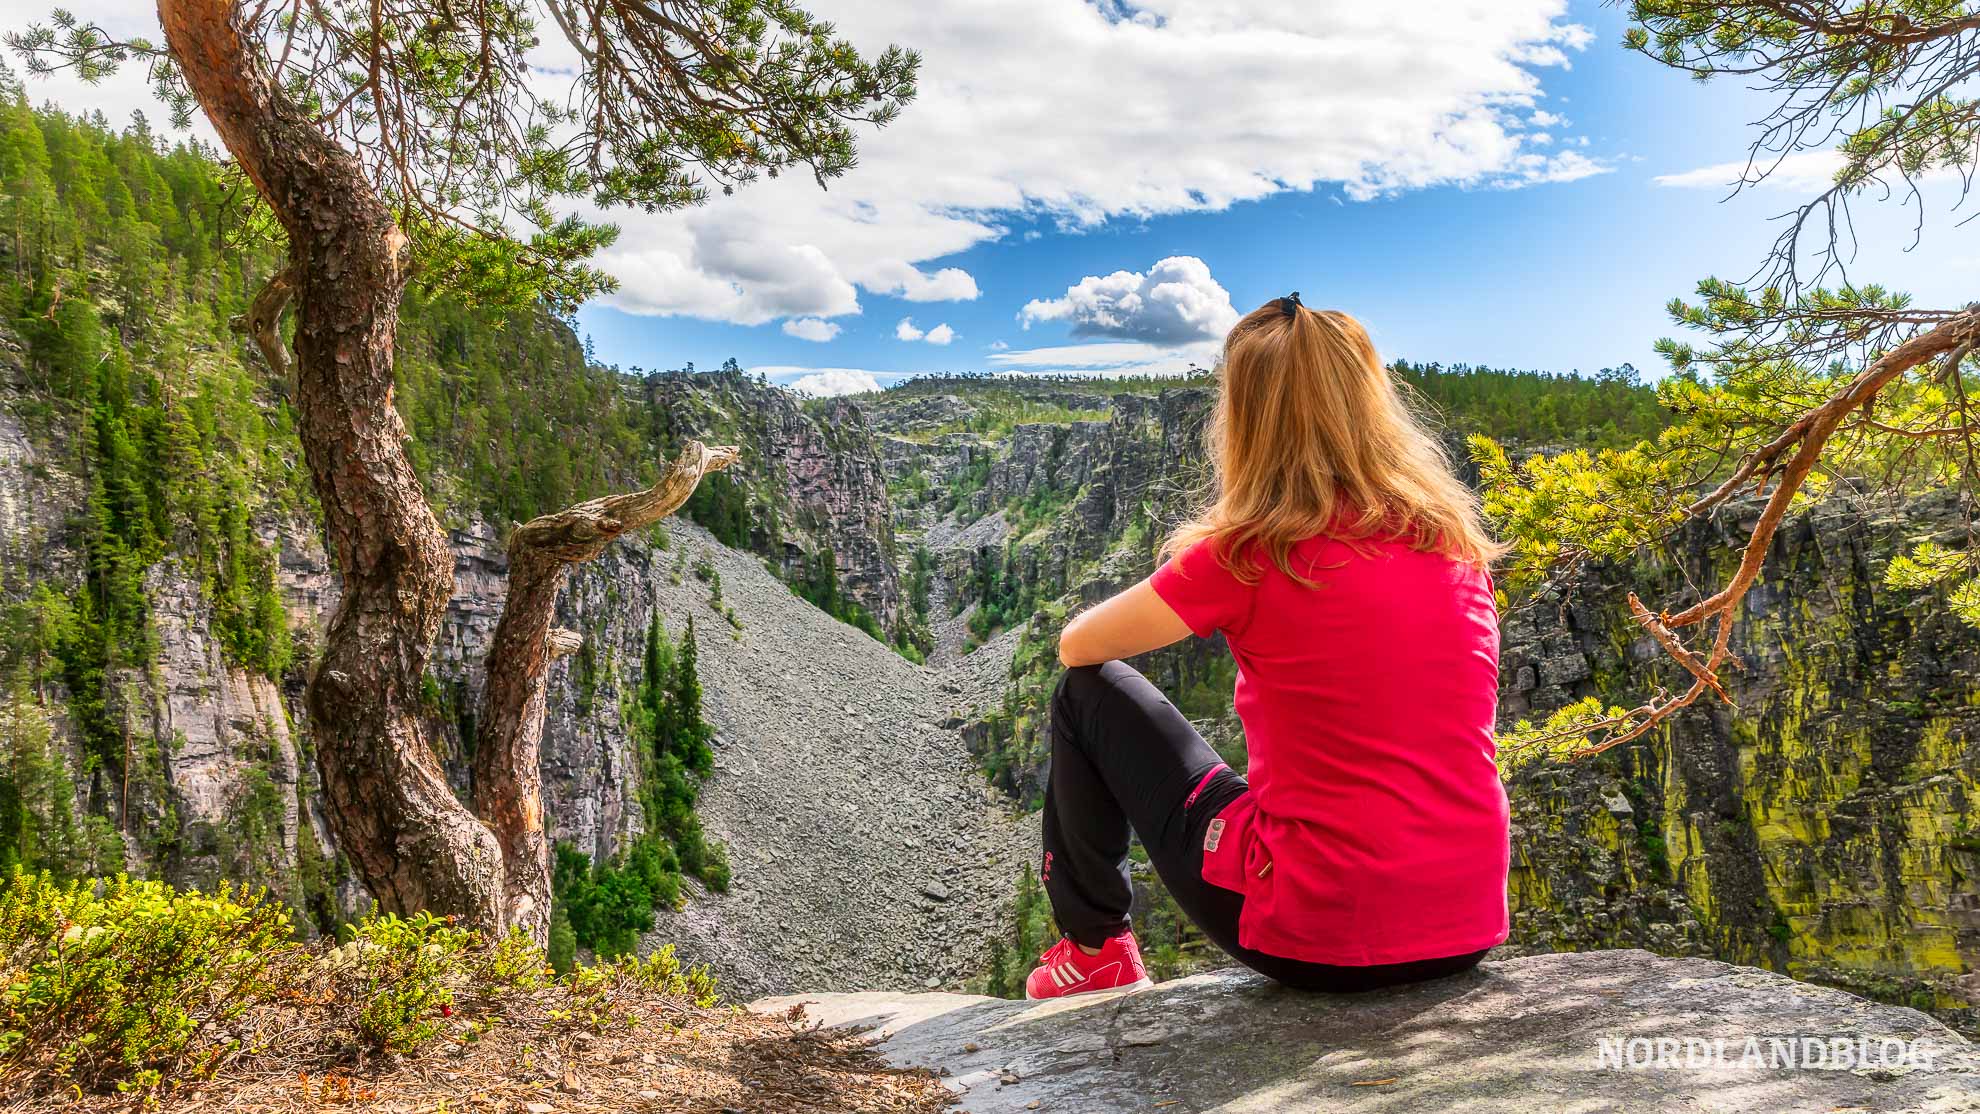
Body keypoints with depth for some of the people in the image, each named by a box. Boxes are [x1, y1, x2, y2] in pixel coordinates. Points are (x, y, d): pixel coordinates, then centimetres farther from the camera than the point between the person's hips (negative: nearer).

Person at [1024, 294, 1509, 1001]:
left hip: (1314, 941, -5)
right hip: (1469, 933, 6)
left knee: (1089, 695, 11)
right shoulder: (1456, 539, 2)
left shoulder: (1250, 552, -14)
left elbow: (1076, 646, 1)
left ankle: (1095, 950, 26)